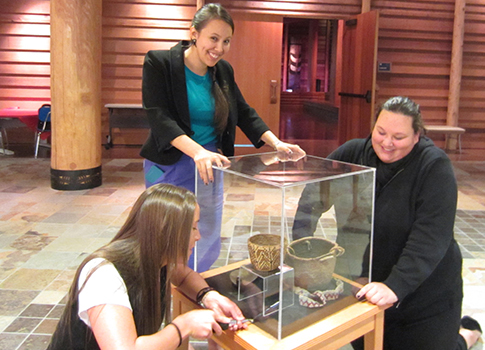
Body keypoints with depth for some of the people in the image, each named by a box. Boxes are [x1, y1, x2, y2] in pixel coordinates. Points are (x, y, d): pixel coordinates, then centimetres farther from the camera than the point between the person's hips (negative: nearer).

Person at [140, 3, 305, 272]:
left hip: (210, 166, 5)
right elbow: (158, 117, -21)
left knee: (208, 246, 11)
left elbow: (244, 113, 11)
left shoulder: (223, 71, 5)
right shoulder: (159, 63, -10)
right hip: (169, 168, -5)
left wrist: (275, 142, -5)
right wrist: (197, 151, -37)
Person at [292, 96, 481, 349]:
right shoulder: (351, 153, -6)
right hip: (364, 288, 5)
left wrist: (395, 286, -36)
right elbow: (313, 197, -7)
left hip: (424, 293, -4)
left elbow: (431, 237, -26)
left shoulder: (434, 166, -18)